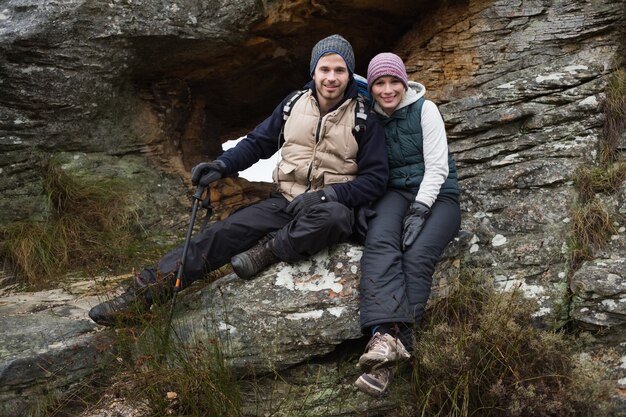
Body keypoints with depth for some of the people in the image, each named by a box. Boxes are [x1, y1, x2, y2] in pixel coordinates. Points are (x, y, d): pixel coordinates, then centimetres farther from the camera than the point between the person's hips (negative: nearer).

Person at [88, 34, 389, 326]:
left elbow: (376, 178, -8)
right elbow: (257, 143, 13)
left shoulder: (365, 118, -5)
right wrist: (222, 165, -6)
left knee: (335, 216, -41)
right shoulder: (294, 104, 6)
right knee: (224, 233, -18)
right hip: (285, 202, 3)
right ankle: (144, 292, -20)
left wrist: (325, 195, -20)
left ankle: (269, 249, -22)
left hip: (329, 207, -3)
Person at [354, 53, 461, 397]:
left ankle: (389, 340, -39)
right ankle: (386, 335, -50)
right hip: (396, 192, 2)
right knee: (380, 240, -32)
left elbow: (437, 167, -8)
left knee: (417, 255, -32)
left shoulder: (425, 109, -1)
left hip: (437, 194, -2)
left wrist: (419, 210, -21)